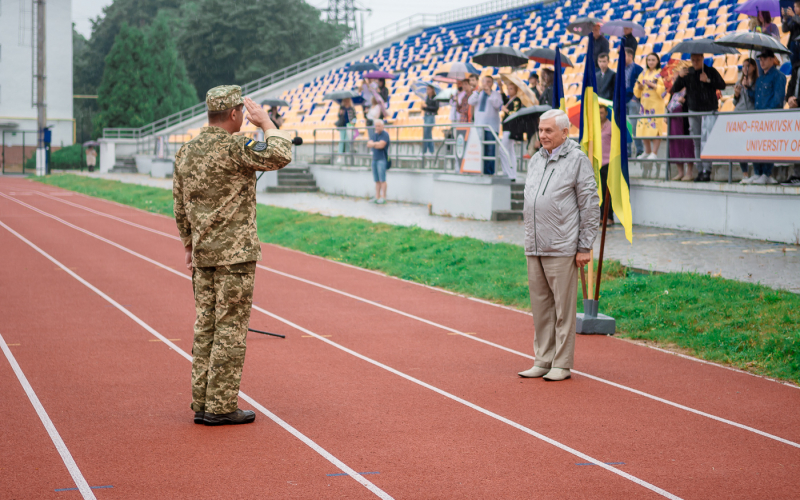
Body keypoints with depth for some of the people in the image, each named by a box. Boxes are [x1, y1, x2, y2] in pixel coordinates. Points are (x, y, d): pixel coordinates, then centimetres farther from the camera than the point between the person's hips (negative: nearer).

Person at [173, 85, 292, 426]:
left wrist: (188, 245, 23)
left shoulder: (186, 151, 10)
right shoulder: (234, 147, -14)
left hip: (203, 255, 8)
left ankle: (202, 403, 15)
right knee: (230, 330, -2)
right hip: (235, 254, -8)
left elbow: (180, 206, 15)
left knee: (206, 328, 11)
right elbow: (280, 156, -21)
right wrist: (265, 122, -7)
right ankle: (221, 407, 0)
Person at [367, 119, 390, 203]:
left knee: (382, 180, -8)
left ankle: (383, 197, -7)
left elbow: (381, 145, -17)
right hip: (374, 159, 7)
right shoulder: (373, 135, 16)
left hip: (382, 159, -7)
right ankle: (377, 197, 10)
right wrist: (376, 144, -11)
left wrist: (373, 144, -2)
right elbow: (368, 145, 5)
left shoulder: (385, 134, -6)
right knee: (377, 180, 7)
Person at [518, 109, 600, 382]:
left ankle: (562, 364, 4)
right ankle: (543, 361, 17)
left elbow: (590, 205, -6)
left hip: (562, 250, -7)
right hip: (534, 249, 7)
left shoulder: (577, 160, -4)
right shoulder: (535, 160, 15)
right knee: (540, 307, 10)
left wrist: (585, 247, -9)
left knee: (563, 308, -2)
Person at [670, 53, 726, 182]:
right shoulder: (688, 73, 8)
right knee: (697, 142, 4)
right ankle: (700, 170, 9)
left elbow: (722, 85, -6)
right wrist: (680, 77, -15)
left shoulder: (711, 71, 2)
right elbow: (674, 90, 3)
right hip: (693, 111, 3)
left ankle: (707, 170, -17)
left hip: (709, 111, -3)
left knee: (706, 140, -15)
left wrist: (708, 80, -19)